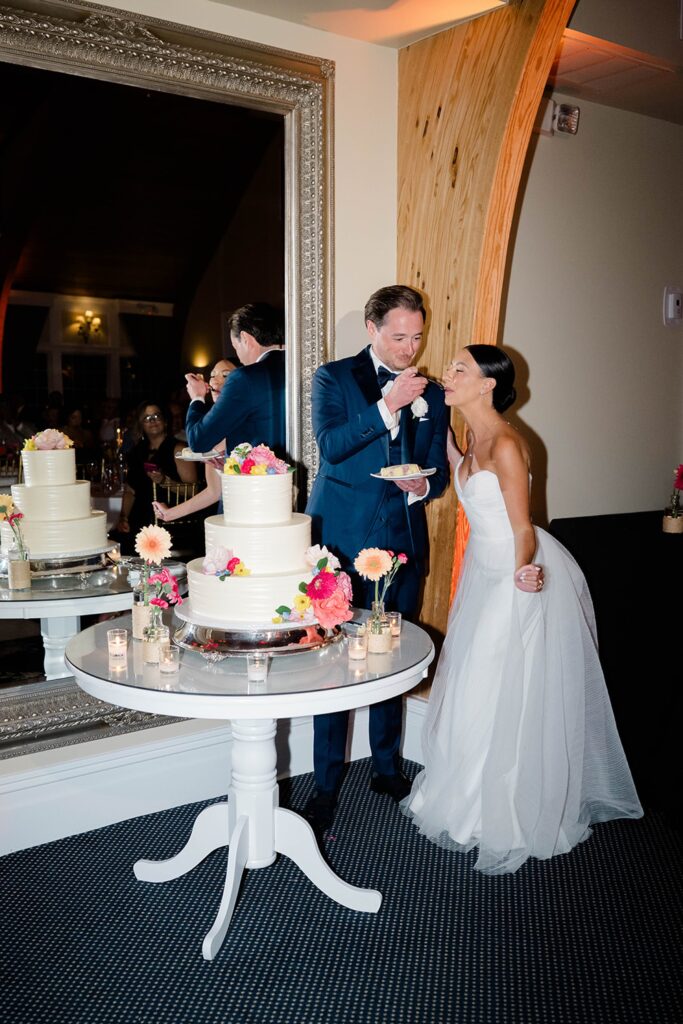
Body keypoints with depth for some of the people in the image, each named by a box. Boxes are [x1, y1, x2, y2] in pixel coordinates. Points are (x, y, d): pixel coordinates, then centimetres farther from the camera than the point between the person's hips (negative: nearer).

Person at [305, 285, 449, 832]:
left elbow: (439, 469, 13)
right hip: (343, 541, -3)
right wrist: (389, 405, -22)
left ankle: (388, 768, 32)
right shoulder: (335, 378, 1)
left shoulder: (431, 393, 11)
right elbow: (330, 444, -15)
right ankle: (326, 785, 15)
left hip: (404, 544, 4)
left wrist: (423, 486, -9)